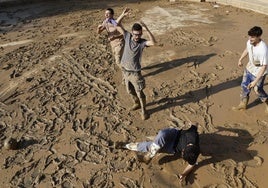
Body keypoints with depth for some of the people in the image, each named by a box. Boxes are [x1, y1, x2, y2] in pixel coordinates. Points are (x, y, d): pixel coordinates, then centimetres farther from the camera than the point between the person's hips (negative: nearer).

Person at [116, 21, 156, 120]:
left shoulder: (142, 42, -16)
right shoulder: (128, 36, -6)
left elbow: (153, 42, -37)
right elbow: (118, 26, -9)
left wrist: (147, 29, -42)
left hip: (135, 72, -5)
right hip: (125, 70, 5)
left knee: (139, 93, 5)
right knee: (130, 90, 22)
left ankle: (143, 110, 26)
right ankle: (137, 104, 48)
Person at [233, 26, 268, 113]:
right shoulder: (249, 42, -15)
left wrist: (255, 81, -32)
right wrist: (240, 59, 18)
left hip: (258, 72, -6)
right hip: (249, 68, 7)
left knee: (258, 90, 12)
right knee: (244, 86, 17)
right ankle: (243, 104, 38)